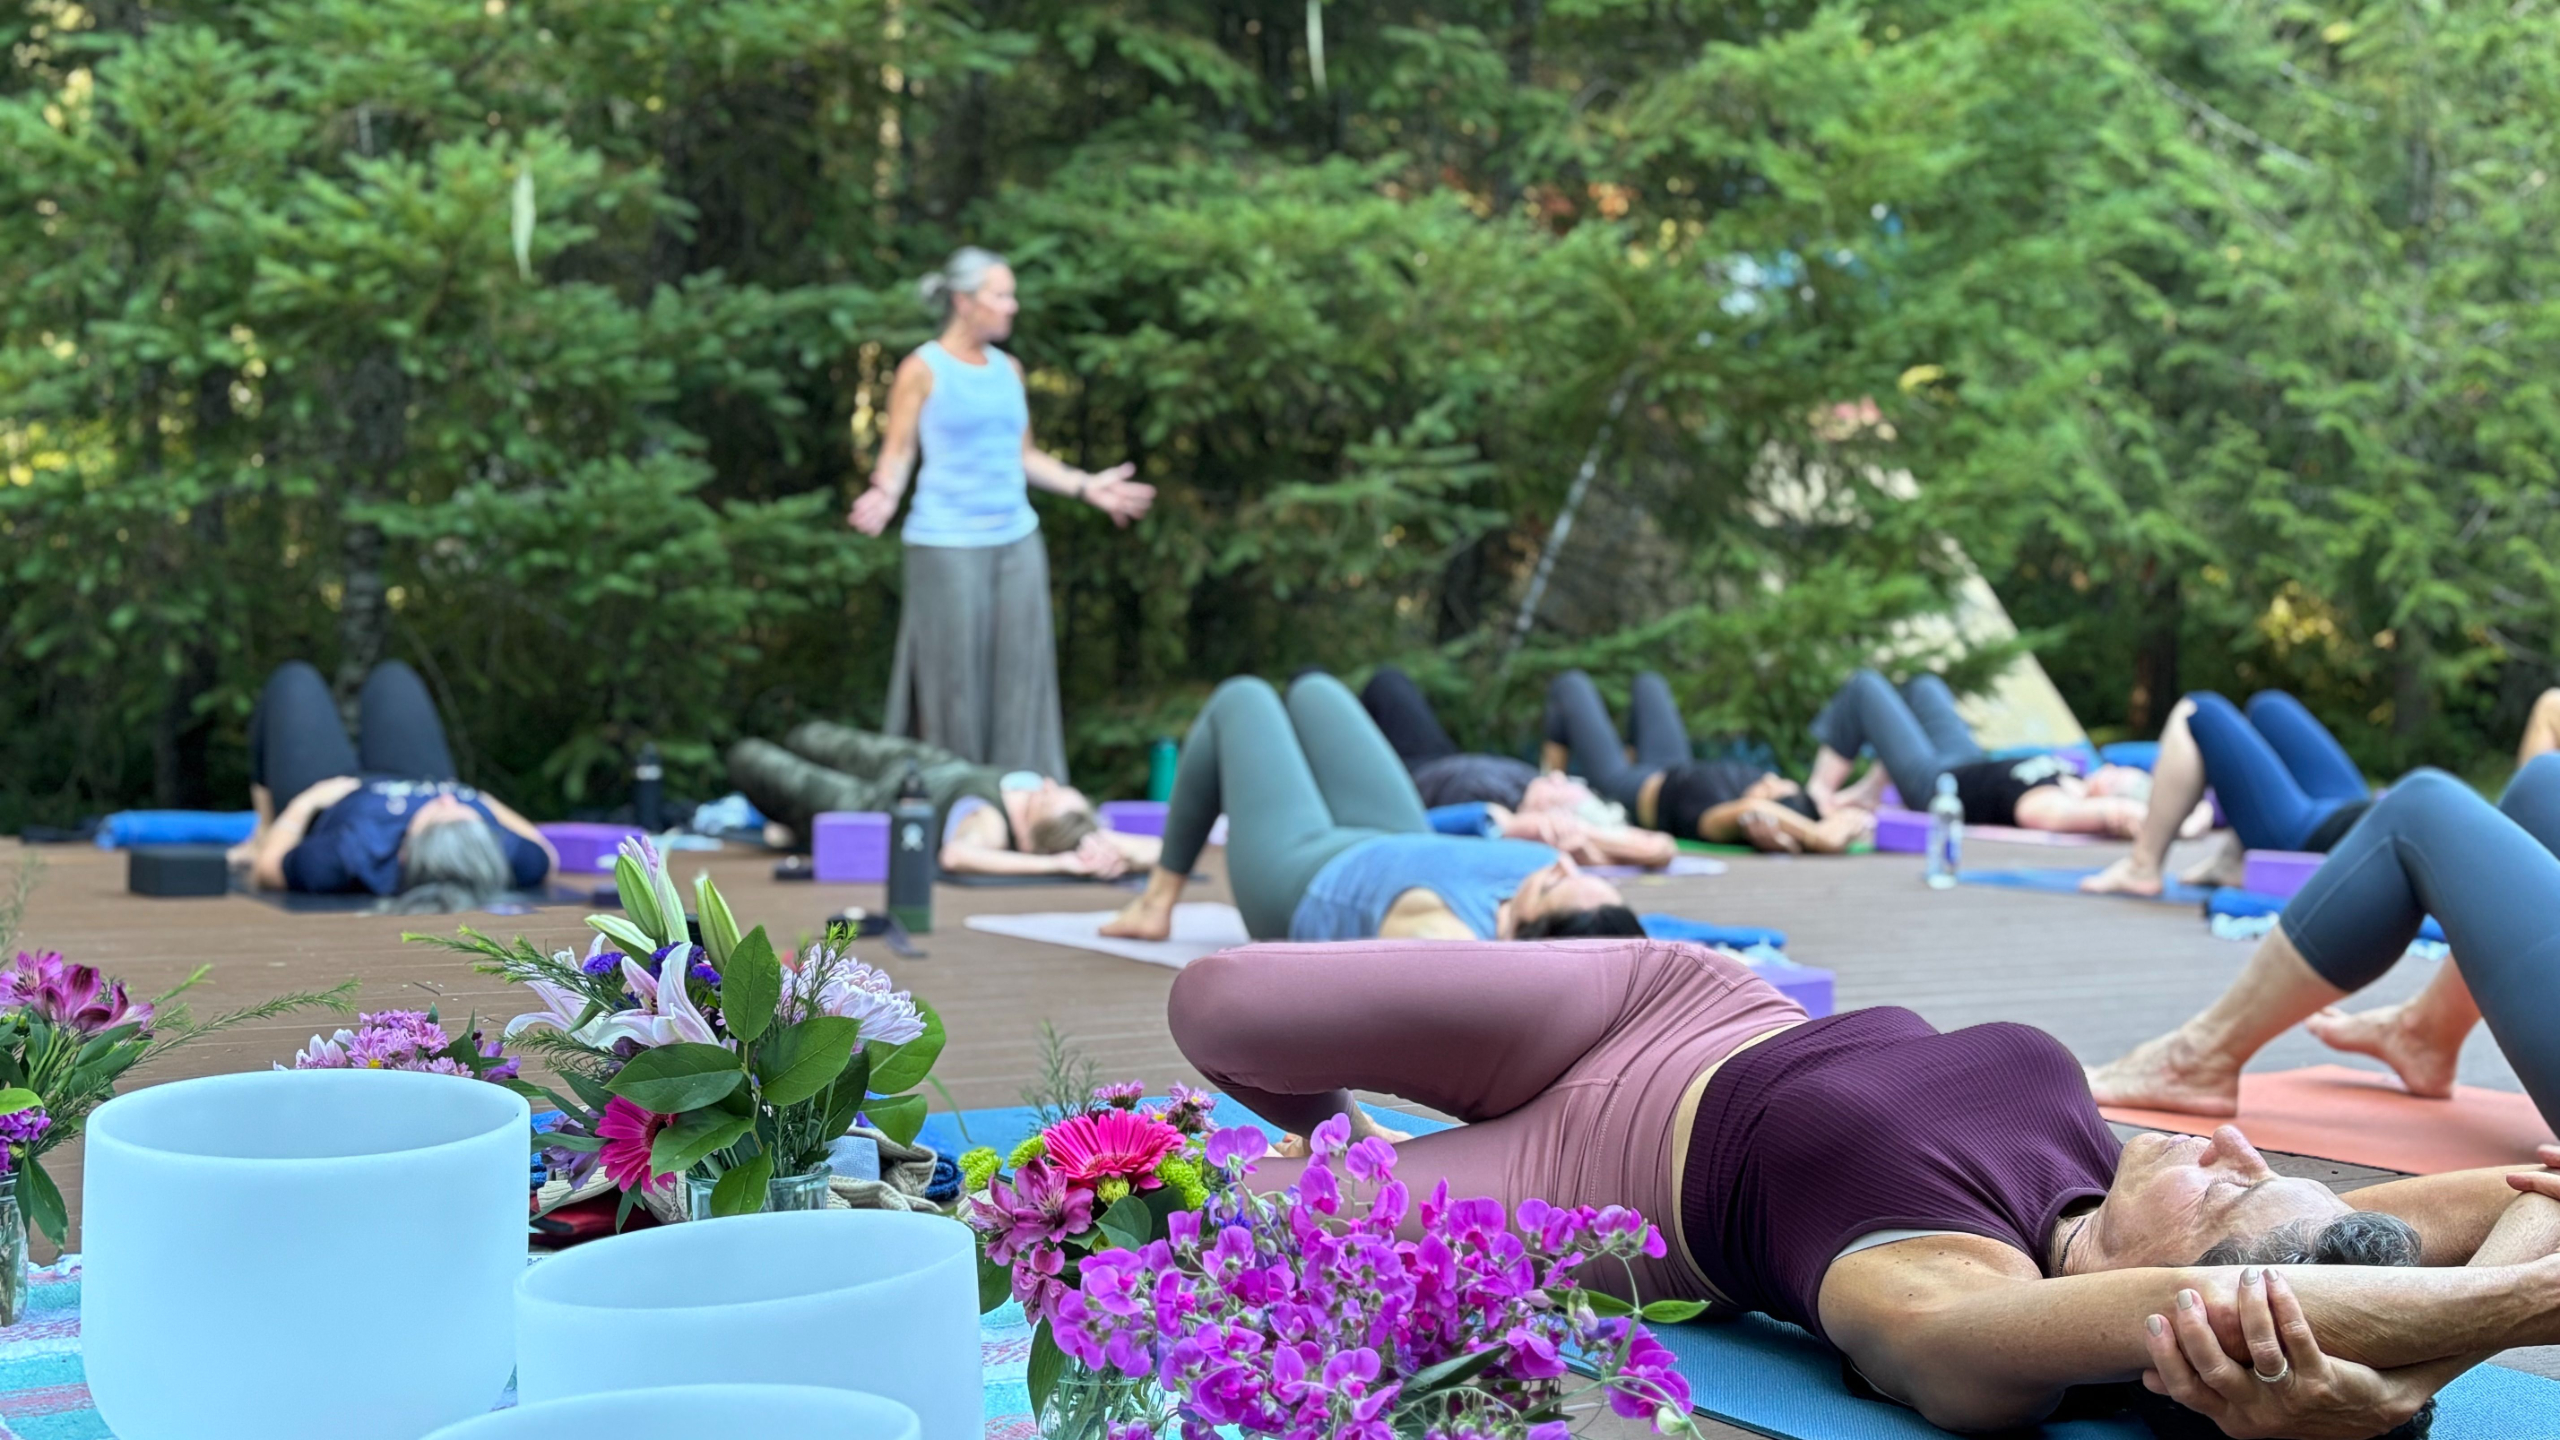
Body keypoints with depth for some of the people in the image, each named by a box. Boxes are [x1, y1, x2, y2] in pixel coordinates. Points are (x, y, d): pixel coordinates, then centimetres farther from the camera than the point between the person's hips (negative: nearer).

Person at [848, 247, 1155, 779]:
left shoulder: (1008, 370, 12)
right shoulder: (923, 369, -3)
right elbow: (897, 451, -4)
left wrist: (1086, 486, 15)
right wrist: (885, 494, -23)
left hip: (1017, 540, 5)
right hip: (948, 544, -5)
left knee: (1020, 676, 4)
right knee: (954, 680, -2)